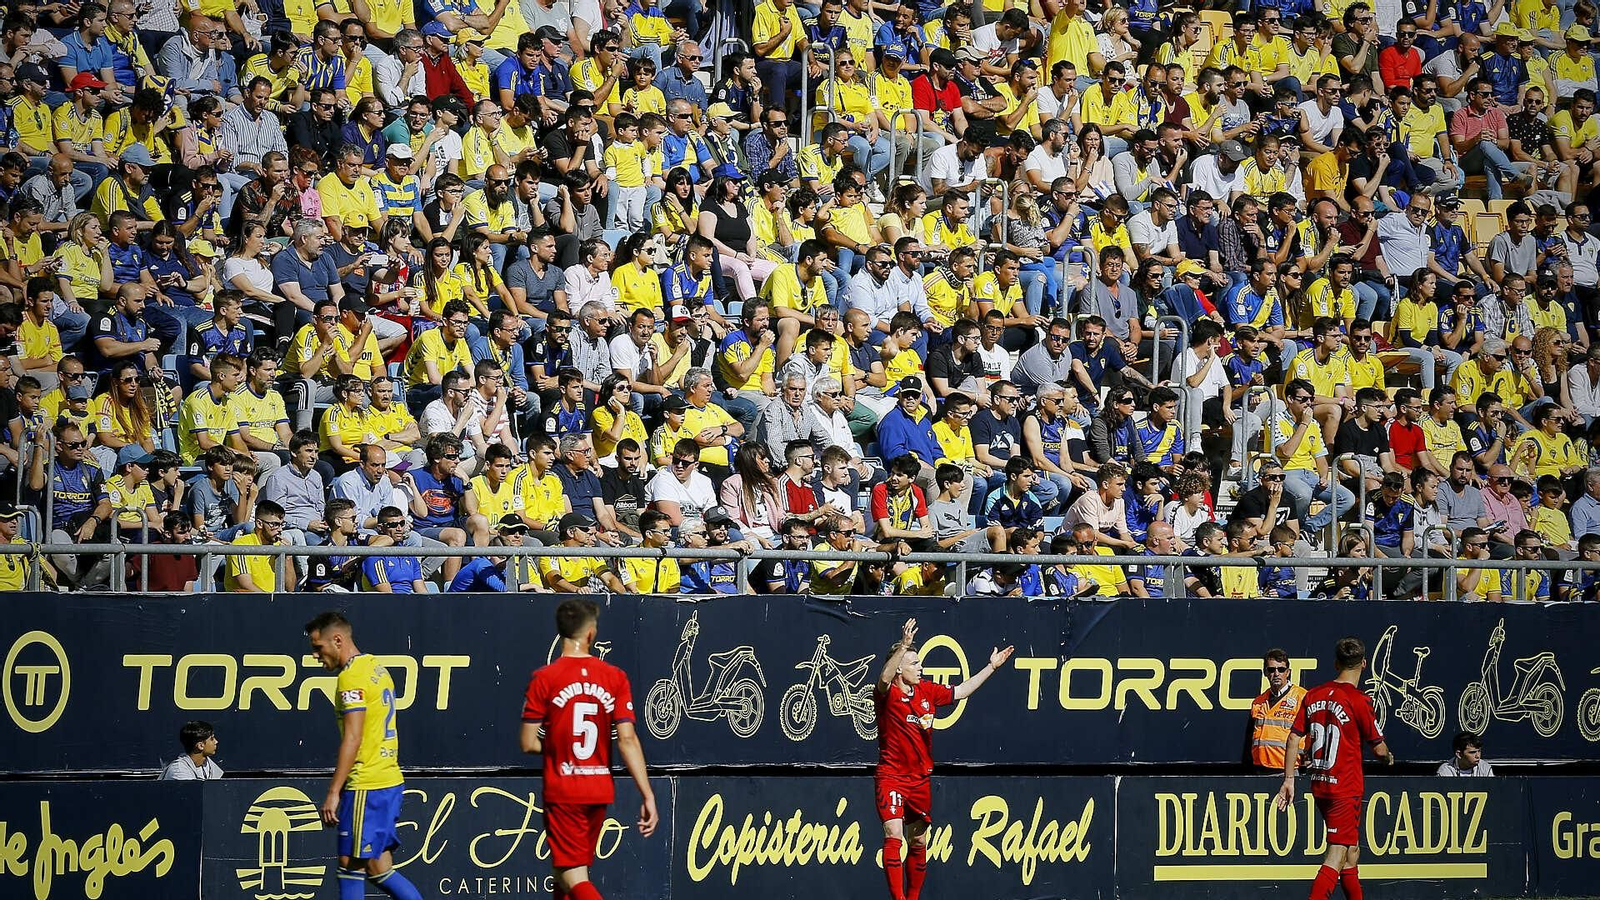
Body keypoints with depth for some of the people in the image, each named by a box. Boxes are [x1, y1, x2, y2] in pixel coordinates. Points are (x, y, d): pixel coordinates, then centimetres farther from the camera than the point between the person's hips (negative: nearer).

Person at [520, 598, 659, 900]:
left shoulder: (544, 679, -9)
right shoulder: (614, 677, -2)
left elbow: (529, 744, -8)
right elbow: (627, 740, -8)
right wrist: (647, 795, -8)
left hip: (561, 792, -4)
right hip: (600, 790, 4)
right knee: (570, 872, 20)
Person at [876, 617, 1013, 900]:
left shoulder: (927, 691, 7)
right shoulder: (887, 694, -11)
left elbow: (960, 691, 19)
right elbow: (885, 679, -34)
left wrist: (991, 666, 18)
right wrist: (904, 645, -45)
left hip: (920, 778, 6)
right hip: (891, 777, -6)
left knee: (919, 842, 12)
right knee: (893, 835, -19)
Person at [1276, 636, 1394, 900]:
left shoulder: (1313, 696, 5)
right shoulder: (1358, 701, -12)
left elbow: (1294, 738, 5)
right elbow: (1379, 749, -5)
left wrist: (1289, 779, 11)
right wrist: (1389, 758, 18)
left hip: (1319, 785, 7)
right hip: (1346, 788, -7)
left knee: (1351, 851, 20)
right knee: (1337, 856, -8)